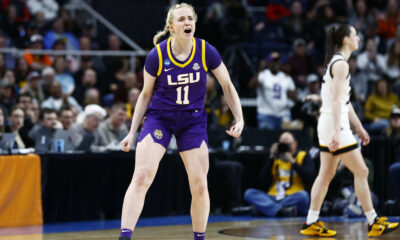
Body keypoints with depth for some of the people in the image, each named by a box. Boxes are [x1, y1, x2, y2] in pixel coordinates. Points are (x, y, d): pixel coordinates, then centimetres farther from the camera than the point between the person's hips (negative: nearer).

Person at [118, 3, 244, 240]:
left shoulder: (206, 52, -9)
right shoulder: (157, 56, -11)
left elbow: (228, 86, 4)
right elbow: (146, 94, 3)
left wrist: (239, 119, -4)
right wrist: (133, 132, 3)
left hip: (193, 121, 1)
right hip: (159, 118, -1)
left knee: (199, 185, -2)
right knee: (141, 177, -17)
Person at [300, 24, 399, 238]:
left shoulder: (336, 62, 17)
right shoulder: (341, 64, -14)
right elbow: (337, 101, -21)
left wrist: (359, 127, 22)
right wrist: (337, 132, -26)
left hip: (328, 126, 10)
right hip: (334, 124, -10)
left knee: (326, 174, 10)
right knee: (361, 171, -4)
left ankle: (311, 223, 11)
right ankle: (373, 223, 1)